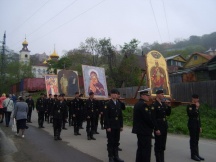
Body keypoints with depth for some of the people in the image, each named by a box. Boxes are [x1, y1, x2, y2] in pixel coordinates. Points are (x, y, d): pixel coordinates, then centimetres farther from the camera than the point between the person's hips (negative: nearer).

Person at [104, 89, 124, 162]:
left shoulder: (118, 104, 10)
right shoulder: (108, 104, -8)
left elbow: (120, 115, 12)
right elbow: (106, 116, -12)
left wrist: (121, 126, 9)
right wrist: (108, 127, -16)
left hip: (117, 126, 5)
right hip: (110, 126, -5)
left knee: (116, 142, 12)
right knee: (110, 142, 4)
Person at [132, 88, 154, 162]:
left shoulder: (137, 104, 13)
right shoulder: (143, 105, -20)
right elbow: (148, 118, -22)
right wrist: (153, 126, -6)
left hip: (140, 130, 10)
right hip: (145, 131, -10)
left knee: (140, 148, 17)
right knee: (146, 149, -2)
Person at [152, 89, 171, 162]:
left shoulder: (164, 104, 9)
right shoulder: (154, 105, -15)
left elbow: (168, 114, 14)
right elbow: (153, 118, -18)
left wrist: (169, 106, 0)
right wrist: (156, 129, -19)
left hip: (164, 126, 8)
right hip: (158, 127, -8)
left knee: (163, 144, 16)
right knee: (158, 145, 3)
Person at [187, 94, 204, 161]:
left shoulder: (196, 106, 15)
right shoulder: (189, 106, -9)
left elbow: (198, 116, 18)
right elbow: (191, 114, -23)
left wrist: (200, 126, 16)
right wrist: (197, 108, -18)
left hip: (197, 125, 8)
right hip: (192, 125, -8)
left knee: (196, 140, 12)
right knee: (193, 140, -2)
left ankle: (197, 154, 20)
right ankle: (193, 155, 6)